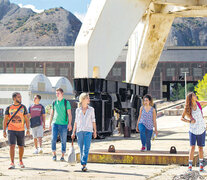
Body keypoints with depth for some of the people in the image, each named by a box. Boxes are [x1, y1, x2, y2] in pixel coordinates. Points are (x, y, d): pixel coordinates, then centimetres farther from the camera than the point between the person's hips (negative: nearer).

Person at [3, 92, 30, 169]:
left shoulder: (23, 107, 5)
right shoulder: (9, 108, 1)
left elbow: (26, 119, 6)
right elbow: (5, 120, 5)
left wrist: (28, 129, -3)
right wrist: (4, 131, -1)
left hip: (21, 130, 2)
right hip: (11, 130, -2)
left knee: (21, 146, 9)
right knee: (12, 146, -12)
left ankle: (21, 161, 27)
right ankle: (12, 163, -10)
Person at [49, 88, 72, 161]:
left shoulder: (66, 102, 0)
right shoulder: (54, 102, 10)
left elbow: (69, 114, -3)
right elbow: (52, 114, 16)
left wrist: (70, 124, -14)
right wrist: (50, 124, 12)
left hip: (63, 124, -2)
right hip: (55, 123, 2)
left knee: (63, 141, 2)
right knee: (53, 139, -8)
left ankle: (62, 156, 10)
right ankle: (54, 155, 4)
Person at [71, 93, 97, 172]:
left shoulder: (91, 109, 4)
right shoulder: (78, 110, 5)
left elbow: (93, 121, 7)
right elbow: (76, 121, 10)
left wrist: (95, 131, 3)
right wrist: (73, 132, 8)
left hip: (88, 131, -1)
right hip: (79, 131, 1)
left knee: (86, 148, -13)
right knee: (81, 149, 6)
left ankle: (84, 165, -17)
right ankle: (83, 164, 16)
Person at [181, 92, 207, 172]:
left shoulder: (199, 104, -1)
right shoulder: (187, 108, -5)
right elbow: (182, 118, 2)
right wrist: (189, 121, -12)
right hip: (193, 130, -2)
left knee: (200, 147, 8)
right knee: (192, 147, -10)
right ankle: (190, 164, -1)